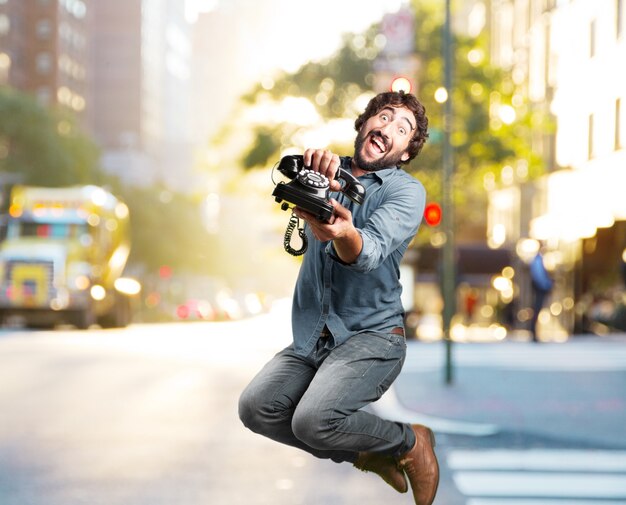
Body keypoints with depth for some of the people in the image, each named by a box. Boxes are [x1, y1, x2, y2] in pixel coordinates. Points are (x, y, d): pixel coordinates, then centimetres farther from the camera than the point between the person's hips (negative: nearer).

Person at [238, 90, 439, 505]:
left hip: (371, 335, -5)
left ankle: (411, 443, 1)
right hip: (310, 339, 5)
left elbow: (369, 252, -21)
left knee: (313, 420, -28)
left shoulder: (406, 190, -3)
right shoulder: (330, 174, 10)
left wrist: (344, 234, -46)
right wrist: (312, 162, -36)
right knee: (255, 407, -18)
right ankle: (365, 454, 4)